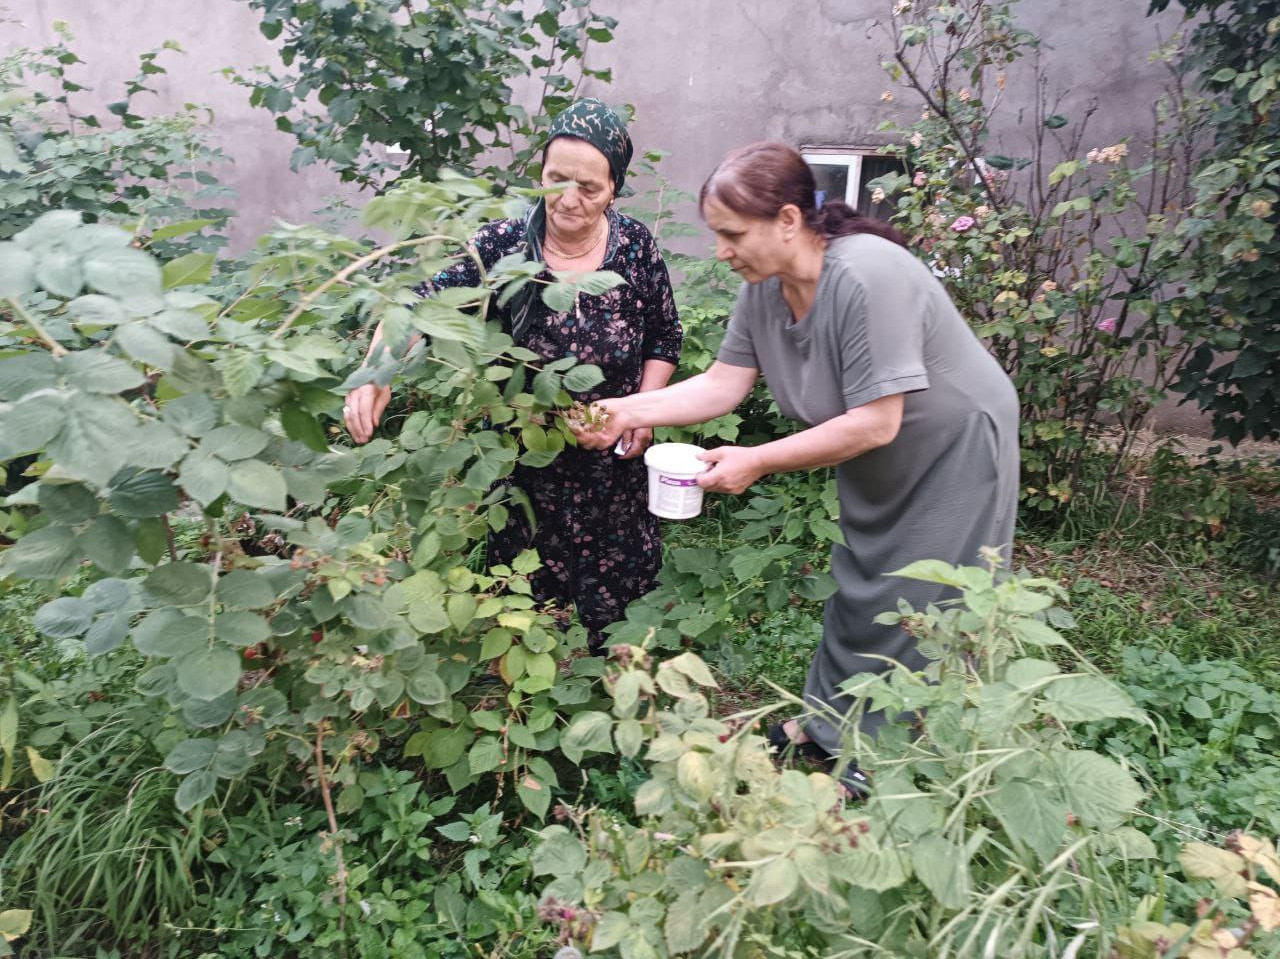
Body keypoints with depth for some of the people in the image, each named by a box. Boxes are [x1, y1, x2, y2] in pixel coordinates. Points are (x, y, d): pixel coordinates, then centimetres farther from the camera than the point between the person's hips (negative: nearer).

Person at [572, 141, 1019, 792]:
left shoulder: (866, 279, -34)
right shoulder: (764, 286, -11)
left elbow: (874, 423, -33)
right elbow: (722, 384, -9)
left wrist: (756, 462, -28)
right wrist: (627, 412, -20)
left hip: (953, 452, -8)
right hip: (878, 468, 8)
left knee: (920, 606, 3)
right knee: (858, 587, 19)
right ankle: (830, 724, 37)